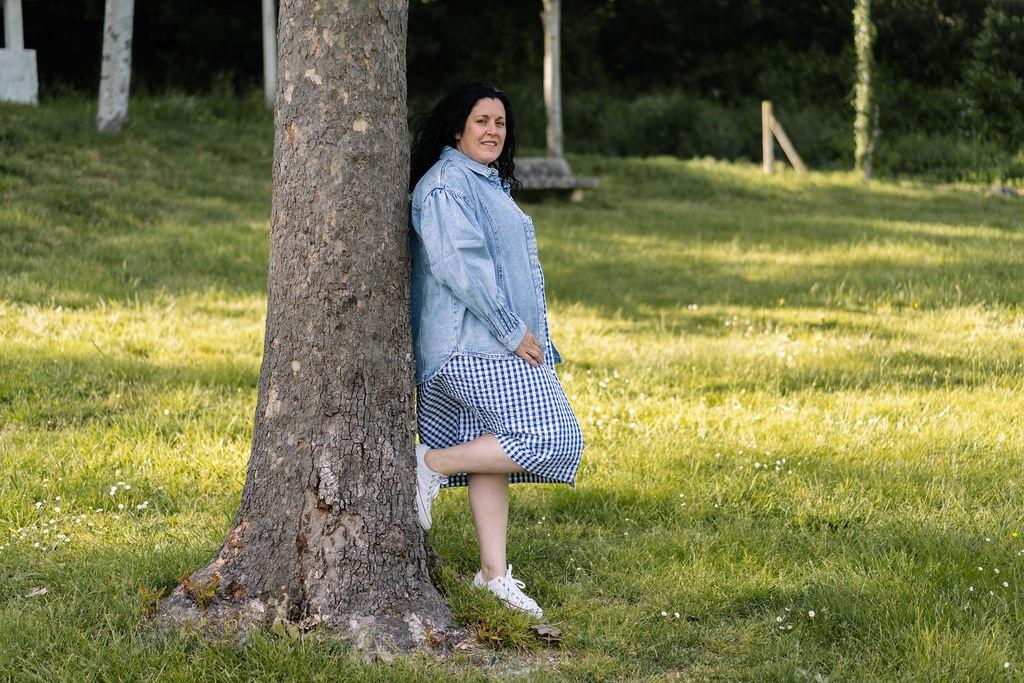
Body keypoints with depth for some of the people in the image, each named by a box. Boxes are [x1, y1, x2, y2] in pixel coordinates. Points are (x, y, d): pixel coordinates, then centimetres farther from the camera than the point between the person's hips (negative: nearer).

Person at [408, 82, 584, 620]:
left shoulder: (488, 184, 20)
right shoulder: (445, 185, -12)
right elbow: (458, 266, -22)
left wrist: (532, 334, 20)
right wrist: (513, 333, -18)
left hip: (498, 345, 10)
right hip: (472, 346, -10)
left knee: (492, 457, 7)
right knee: (547, 440, -13)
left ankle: (494, 571, 8)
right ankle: (431, 464, -6)